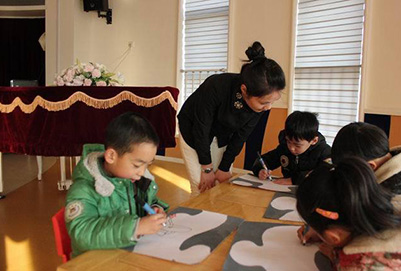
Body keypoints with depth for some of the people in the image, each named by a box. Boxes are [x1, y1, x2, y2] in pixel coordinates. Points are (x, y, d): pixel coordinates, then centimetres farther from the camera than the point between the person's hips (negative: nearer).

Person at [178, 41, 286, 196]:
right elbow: (201, 129, -25)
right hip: (193, 130, -4)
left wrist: (224, 168, -6)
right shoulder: (216, 87, -38)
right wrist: (207, 169, -15)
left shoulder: (261, 101, -24)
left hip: (222, 136, 4)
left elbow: (240, 136, -11)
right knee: (202, 187, -7)